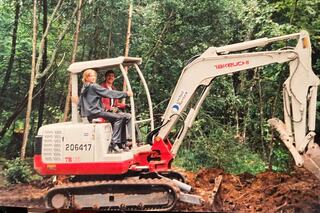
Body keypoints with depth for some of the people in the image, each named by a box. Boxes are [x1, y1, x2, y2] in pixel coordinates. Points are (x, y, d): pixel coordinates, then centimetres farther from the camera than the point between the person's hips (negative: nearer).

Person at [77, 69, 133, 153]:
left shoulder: (84, 88, 19)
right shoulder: (94, 86, -9)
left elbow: (79, 104, 23)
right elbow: (109, 93, -13)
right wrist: (125, 94, -13)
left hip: (89, 115, 10)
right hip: (95, 112, -10)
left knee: (114, 119, 15)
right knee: (119, 118, -17)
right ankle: (114, 143, -23)